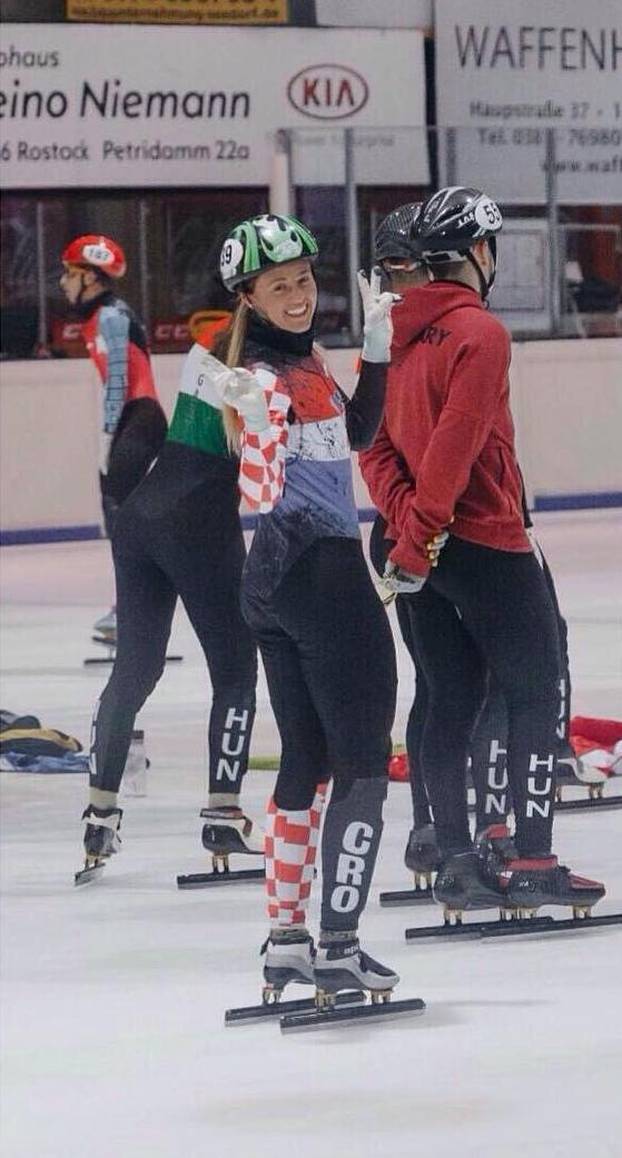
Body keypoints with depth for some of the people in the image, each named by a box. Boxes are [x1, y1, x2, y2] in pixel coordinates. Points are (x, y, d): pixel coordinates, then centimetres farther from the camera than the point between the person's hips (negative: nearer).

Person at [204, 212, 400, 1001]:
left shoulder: (305, 359, 11)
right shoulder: (263, 375, -17)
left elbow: (358, 431, 23)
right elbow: (265, 493, -26)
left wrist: (376, 344, 16)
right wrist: (257, 423, -42)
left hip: (279, 582, 10)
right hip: (320, 572, -10)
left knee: (306, 763, 13)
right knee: (362, 760, -6)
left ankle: (286, 942, 17)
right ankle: (337, 948, -8)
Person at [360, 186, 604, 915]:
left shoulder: (404, 334, 10)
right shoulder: (479, 332, -15)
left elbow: (376, 445, 9)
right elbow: (455, 445, -22)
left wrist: (405, 520, 0)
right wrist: (416, 539, -19)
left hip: (429, 550, 8)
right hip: (486, 546, -8)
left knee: (451, 702, 10)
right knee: (535, 692, 0)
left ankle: (457, 862, 10)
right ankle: (532, 863, -4)